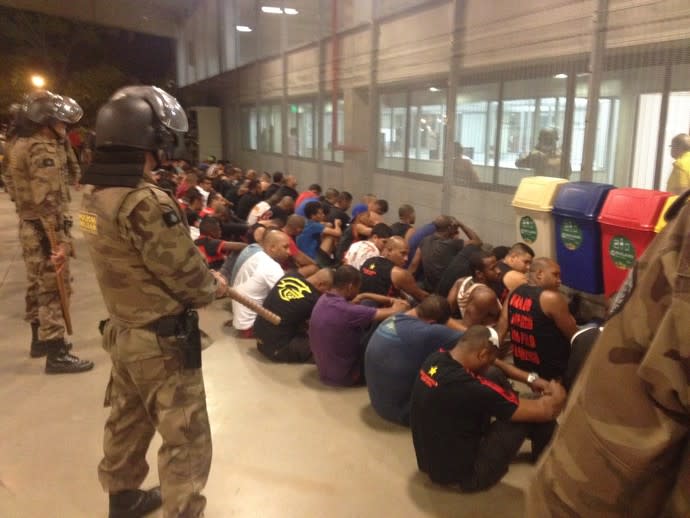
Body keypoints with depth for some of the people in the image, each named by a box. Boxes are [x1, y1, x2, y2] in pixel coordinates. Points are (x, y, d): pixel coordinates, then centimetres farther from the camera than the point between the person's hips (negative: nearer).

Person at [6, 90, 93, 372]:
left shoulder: (20, 145, 14)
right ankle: (56, 354, 1)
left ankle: (40, 339, 34)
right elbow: (47, 200, -25)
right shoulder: (44, 149, -19)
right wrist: (59, 242, -25)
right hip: (44, 230, -10)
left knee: (38, 286, 20)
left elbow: (16, 190, 20)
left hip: (28, 226, 10)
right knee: (54, 290, -4)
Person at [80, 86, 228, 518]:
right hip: (162, 340, -9)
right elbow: (184, 274, -22)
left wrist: (199, 275, 4)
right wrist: (213, 285, -1)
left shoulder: (95, 194, 0)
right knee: (186, 437, 7)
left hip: (122, 329, 9)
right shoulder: (146, 202, -28)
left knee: (127, 420, 26)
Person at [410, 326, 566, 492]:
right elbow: (545, 410, -20)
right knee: (534, 412, -6)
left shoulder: (435, 358, -9)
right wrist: (557, 397, 2)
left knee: (496, 376, 7)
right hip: (460, 476, -8)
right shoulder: (470, 387, -32)